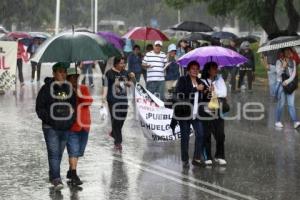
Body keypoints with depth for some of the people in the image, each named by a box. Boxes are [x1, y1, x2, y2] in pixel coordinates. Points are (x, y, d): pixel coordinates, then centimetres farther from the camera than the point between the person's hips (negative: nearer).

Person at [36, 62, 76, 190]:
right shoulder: (47, 88, -3)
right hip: (51, 127, -4)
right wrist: (48, 118, -15)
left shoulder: (69, 88, 9)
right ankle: (56, 179, -15)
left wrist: (72, 116, 0)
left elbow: (75, 104, 17)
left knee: (59, 154, 12)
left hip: (66, 127, 4)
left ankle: (53, 176, 26)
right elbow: (39, 107, -3)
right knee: (54, 153, -12)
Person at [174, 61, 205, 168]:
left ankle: (197, 158, 5)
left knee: (200, 135, -5)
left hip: (196, 114, 4)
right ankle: (185, 160, 11)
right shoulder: (183, 80, -2)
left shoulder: (200, 82, 14)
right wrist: (195, 89, -17)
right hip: (184, 113, -4)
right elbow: (179, 93, -18)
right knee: (185, 137, 3)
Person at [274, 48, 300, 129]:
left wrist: (288, 80, -10)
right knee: (281, 103, -1)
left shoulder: (293, 62, 11)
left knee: (291, 104, -2)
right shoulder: (279, 62, 0)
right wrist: (283, 67, -25)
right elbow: (278, 73, -8)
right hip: (281, 84, -3)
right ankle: (278, 121, 9)